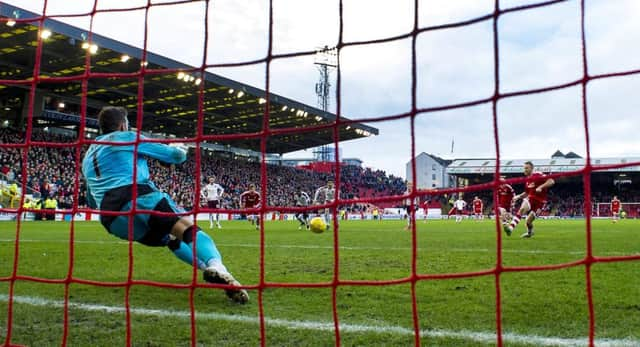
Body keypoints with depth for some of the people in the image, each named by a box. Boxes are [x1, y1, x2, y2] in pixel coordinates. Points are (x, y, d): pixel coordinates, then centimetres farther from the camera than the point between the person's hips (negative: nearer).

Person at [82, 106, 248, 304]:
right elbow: (176, 155, 16)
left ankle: (206, 267, 12)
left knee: (171, 239, 27)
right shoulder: (127, 137, 15)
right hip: (137, 198, -6)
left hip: (112, 222, 7)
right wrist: (181, 151, 39)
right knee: (187, 228, -25)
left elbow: (92, 202, 41)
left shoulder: (88, 157, 32)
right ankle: (217, 267, -55)